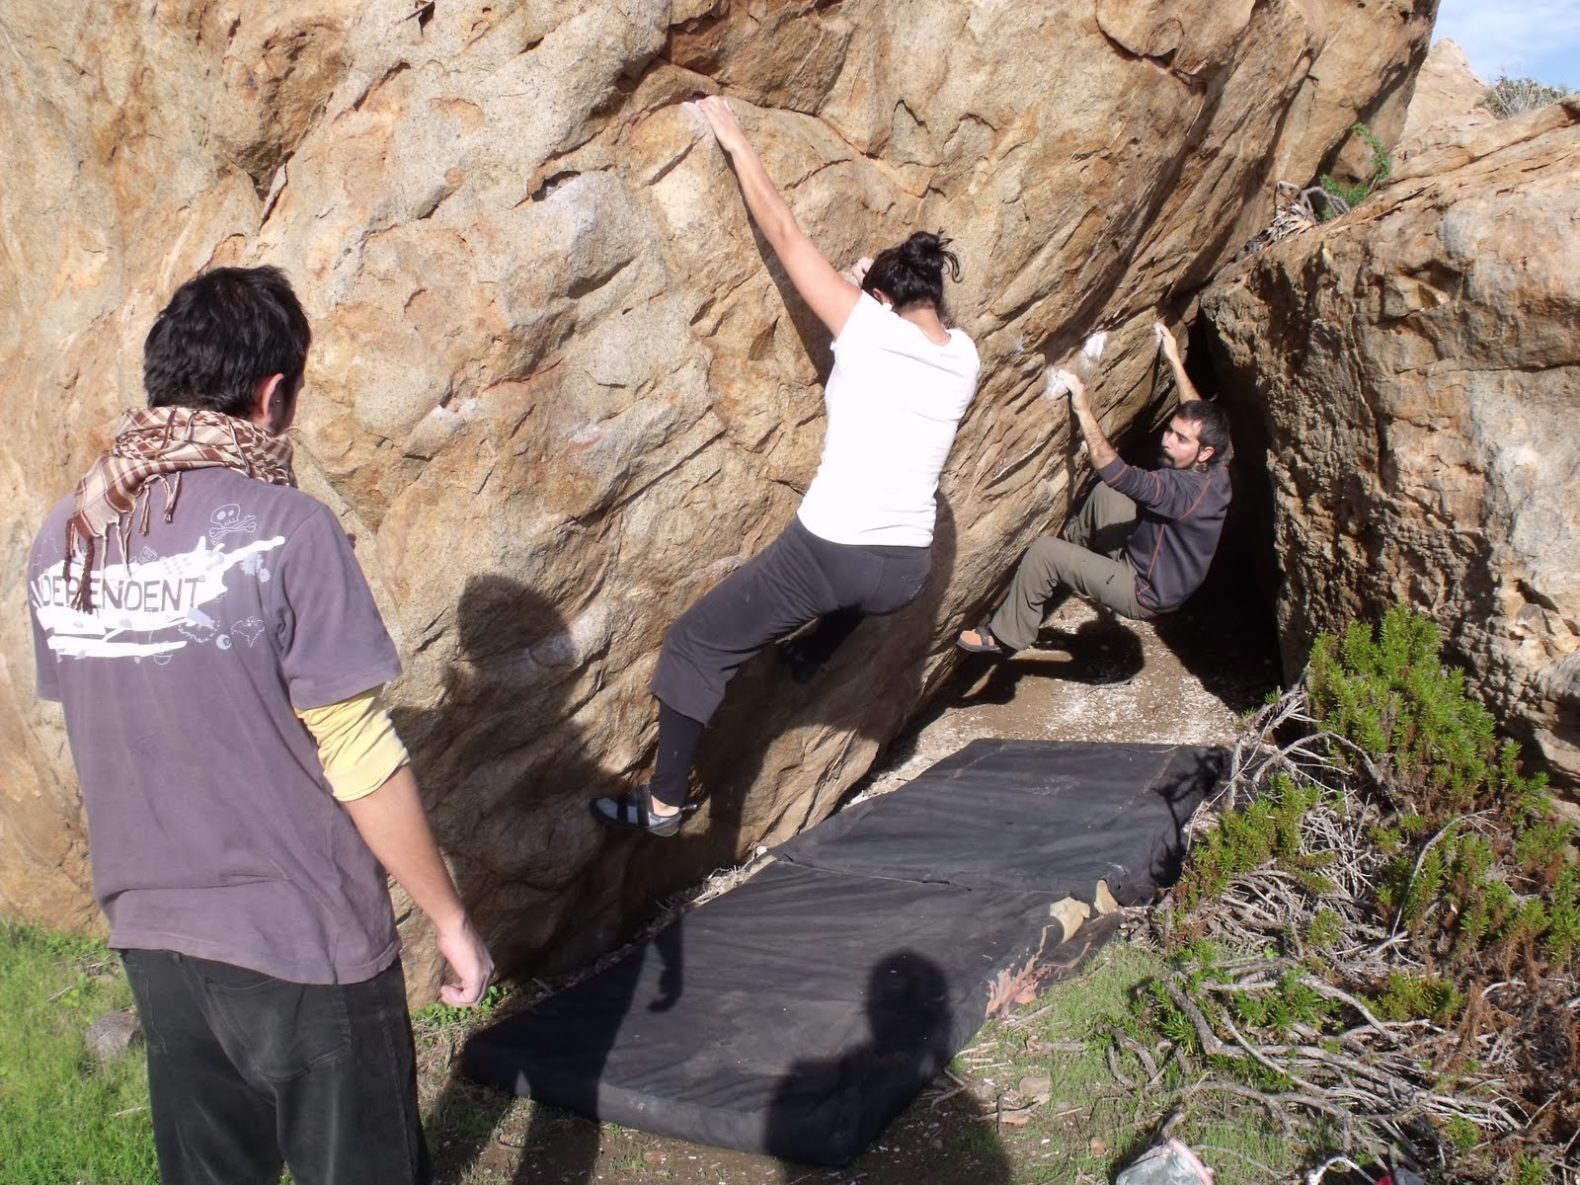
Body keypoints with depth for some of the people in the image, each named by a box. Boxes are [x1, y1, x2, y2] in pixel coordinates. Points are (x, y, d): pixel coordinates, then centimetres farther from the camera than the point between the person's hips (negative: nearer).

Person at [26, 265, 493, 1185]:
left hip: (151, 939, 6)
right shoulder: (284, 531, -20)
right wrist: (453, 919, -7)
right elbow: (362, 762, -18)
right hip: (304, 945, -6)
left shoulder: (64, 537, -1)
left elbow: (111, 736, 10)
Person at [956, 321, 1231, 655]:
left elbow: (1114, 472, -42)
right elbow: (1198, 415, 11)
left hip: (1146, 593, -9)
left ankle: (1005, 636, 4)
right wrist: (1174, 361, 15)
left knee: (1044, 551, -14)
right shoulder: (1215, 472, -9)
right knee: (1105, 493, 10)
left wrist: (1083, 409, -37)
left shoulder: (1186, 490, -34)